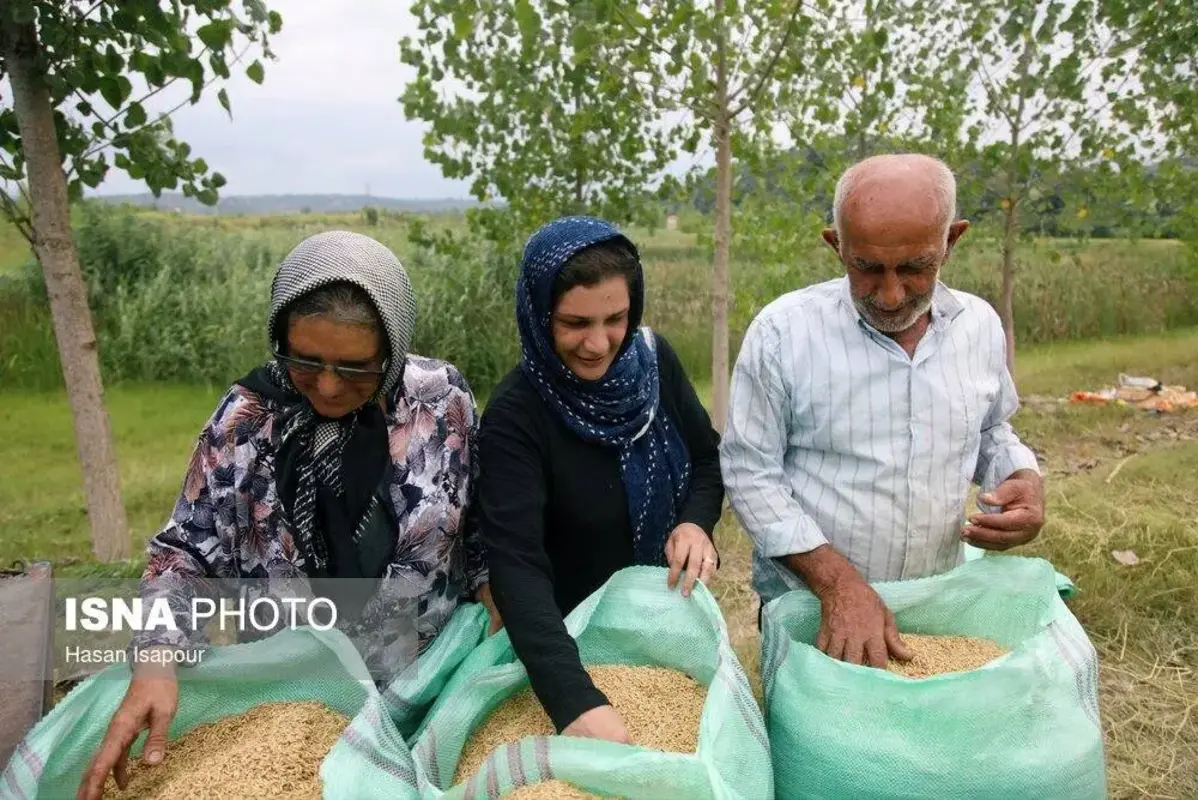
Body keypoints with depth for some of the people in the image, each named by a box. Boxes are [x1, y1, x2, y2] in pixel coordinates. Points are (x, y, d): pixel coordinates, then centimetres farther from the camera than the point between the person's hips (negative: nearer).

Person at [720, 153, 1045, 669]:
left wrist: (1024, 480, -9)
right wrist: (837, 582, -23)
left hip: (939, 605, 4)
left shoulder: (981, 324, -2)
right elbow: (749, 471, -14)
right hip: (807, 610, -4)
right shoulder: (784, 330, -17)